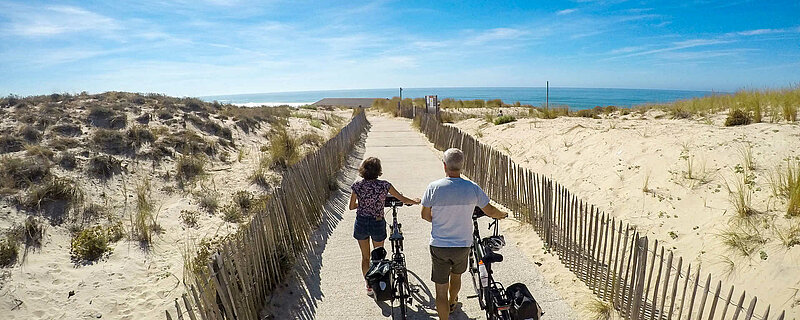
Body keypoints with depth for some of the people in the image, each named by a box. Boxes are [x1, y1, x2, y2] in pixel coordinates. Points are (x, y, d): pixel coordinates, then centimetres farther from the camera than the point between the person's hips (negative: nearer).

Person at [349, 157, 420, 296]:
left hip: (361, 223, 2)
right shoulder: (384, 185, -14)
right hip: (378, 224, -1)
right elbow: (403, 199, -5)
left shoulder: (357, 185, -9)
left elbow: (351, 206, 1)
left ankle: (369, 286, 32)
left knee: (365, 257, 20)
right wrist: (415, 201, 14)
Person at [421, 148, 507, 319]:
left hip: (438, 246, -3)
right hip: (463, 245, 3)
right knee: (456, 275, 32)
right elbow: (490, 211, 1)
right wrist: (503, 214, 24)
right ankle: (452, 302, 58)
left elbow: (425, 215, -4)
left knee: (441, 290, 9)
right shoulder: (473, 188, -12)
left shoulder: (434, 187, -15)